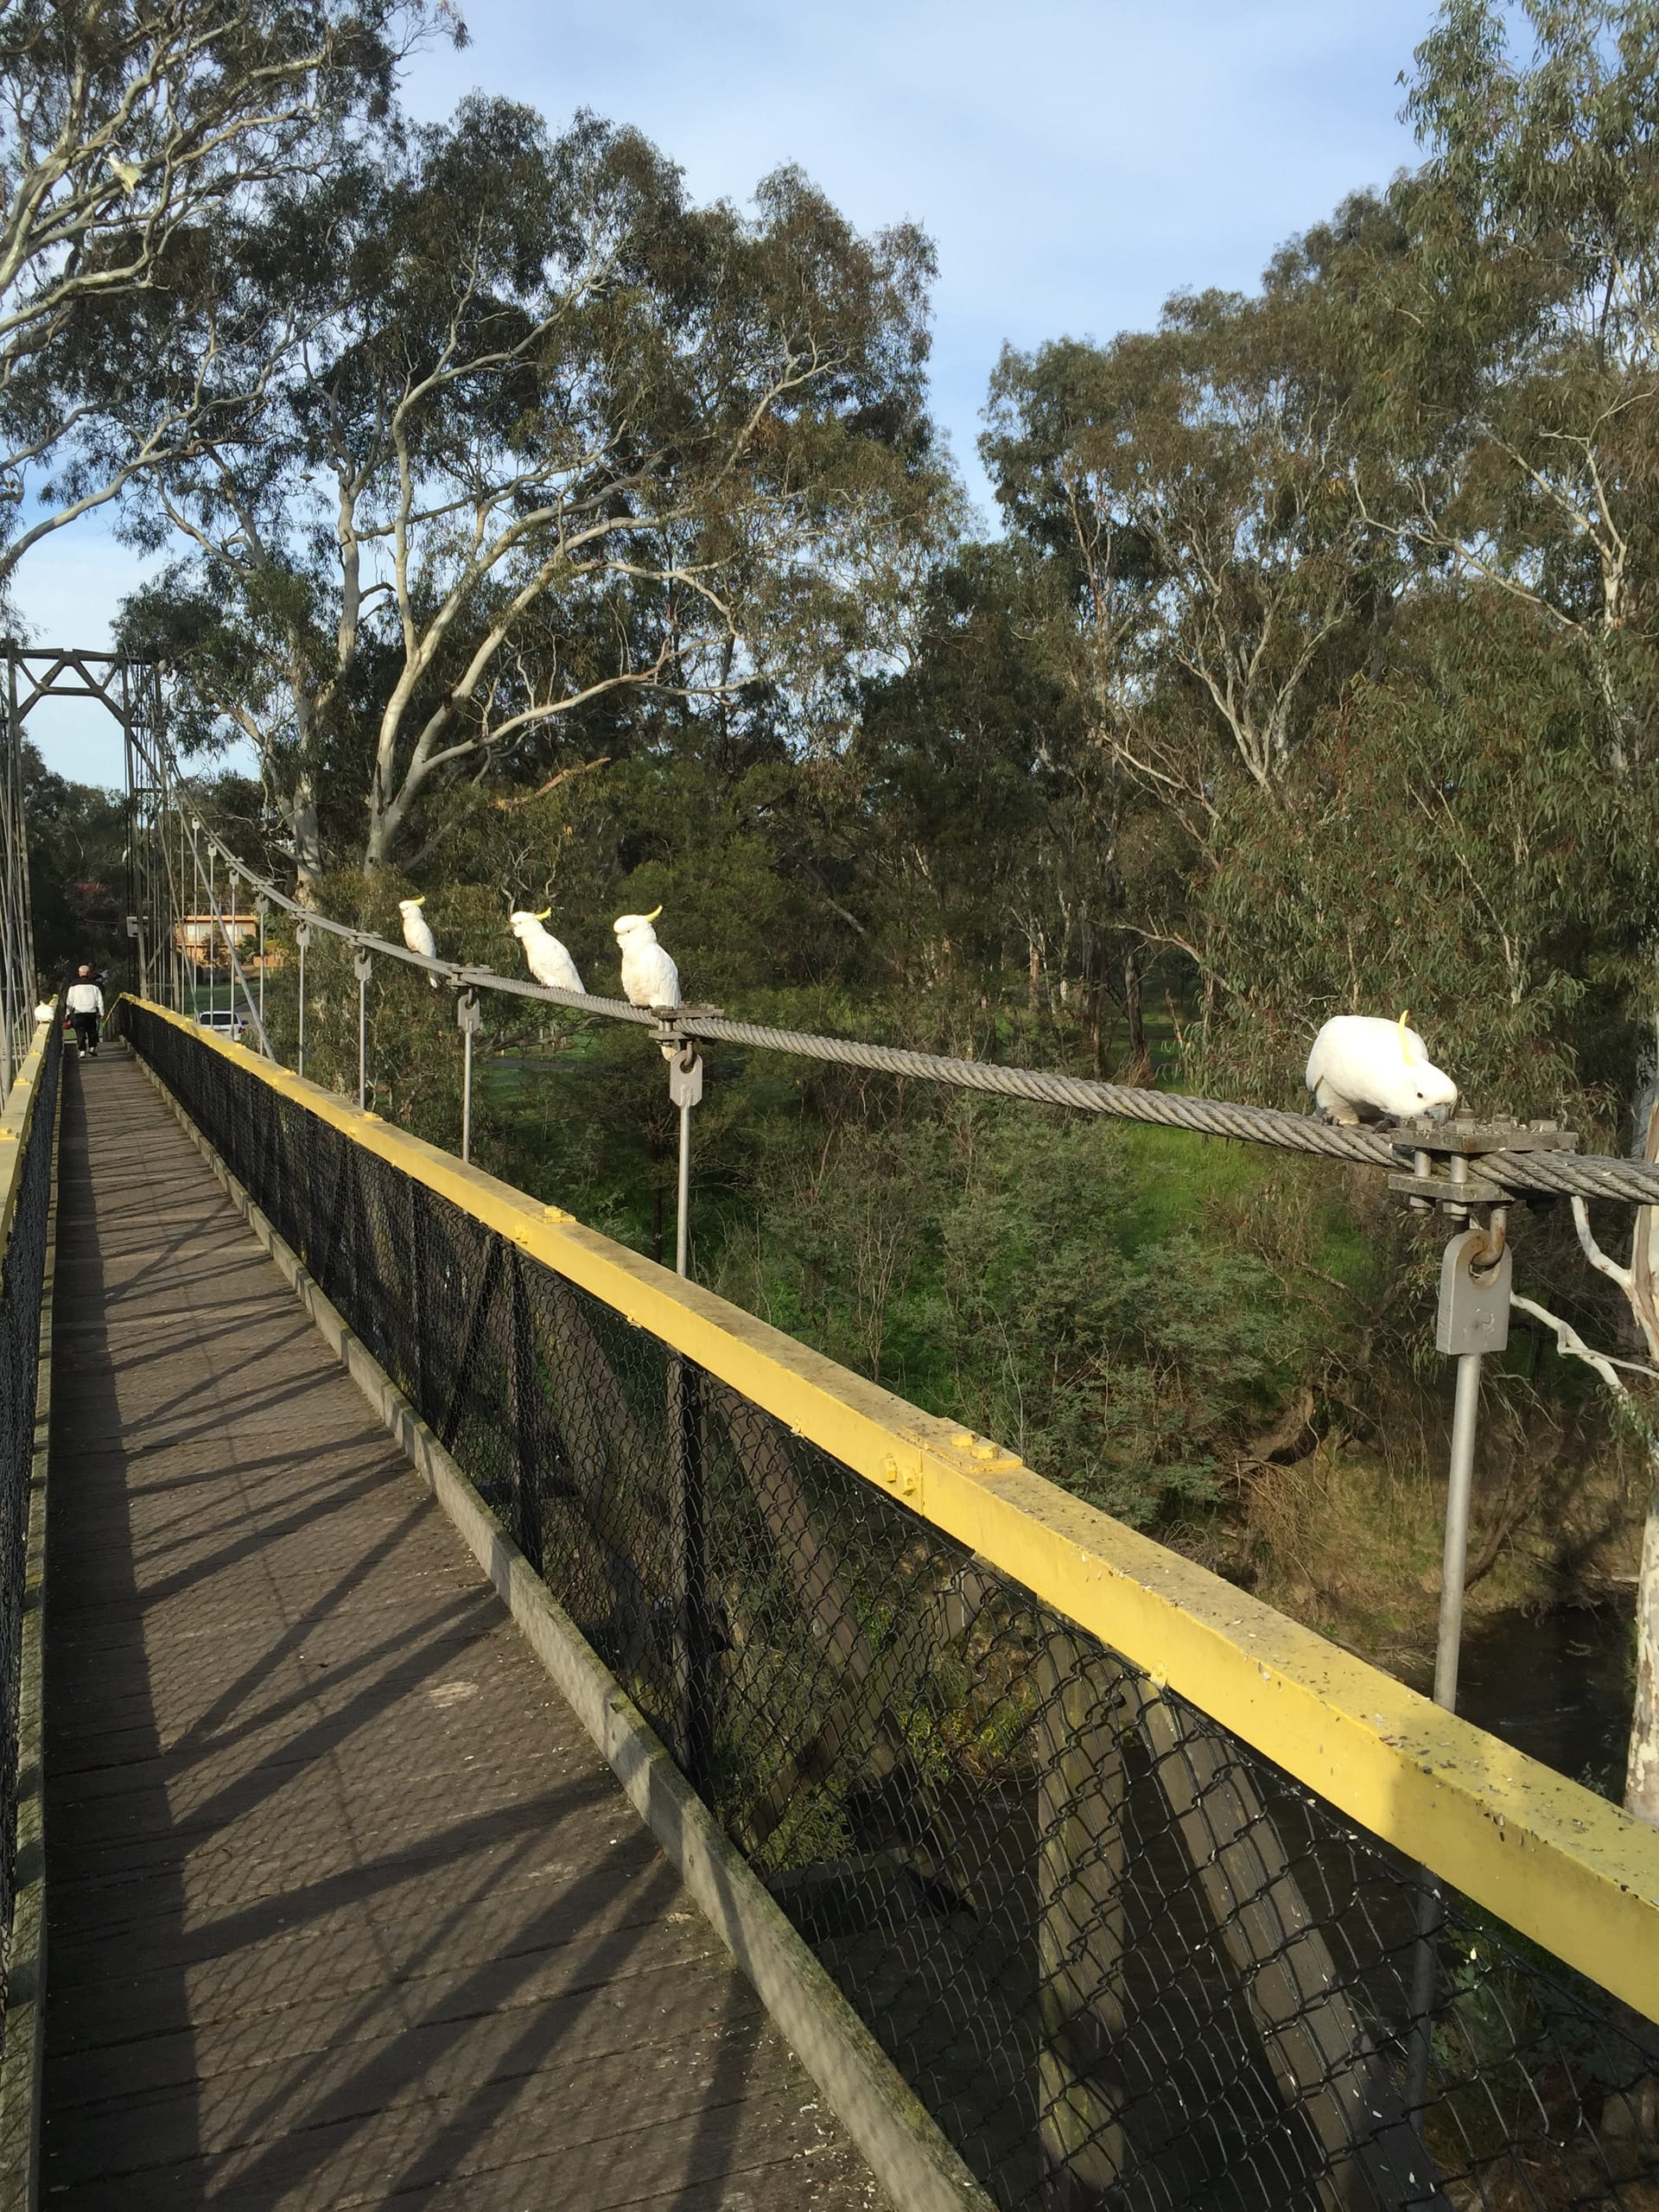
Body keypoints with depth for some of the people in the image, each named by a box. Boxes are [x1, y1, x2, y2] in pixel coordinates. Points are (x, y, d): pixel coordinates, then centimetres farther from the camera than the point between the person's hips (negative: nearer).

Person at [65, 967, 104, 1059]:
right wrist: (101, 1013, 10)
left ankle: (82, 1051, -4)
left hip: (78, 1012, -1)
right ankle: (92, 1048, 11)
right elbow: (100, 1000, 4)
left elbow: (70, 1000, 4)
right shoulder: (94, 985, 3)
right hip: (92, 1012, 1)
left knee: (80, 1032, 1)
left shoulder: (73, 985, 2)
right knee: (92, 1031, 13)